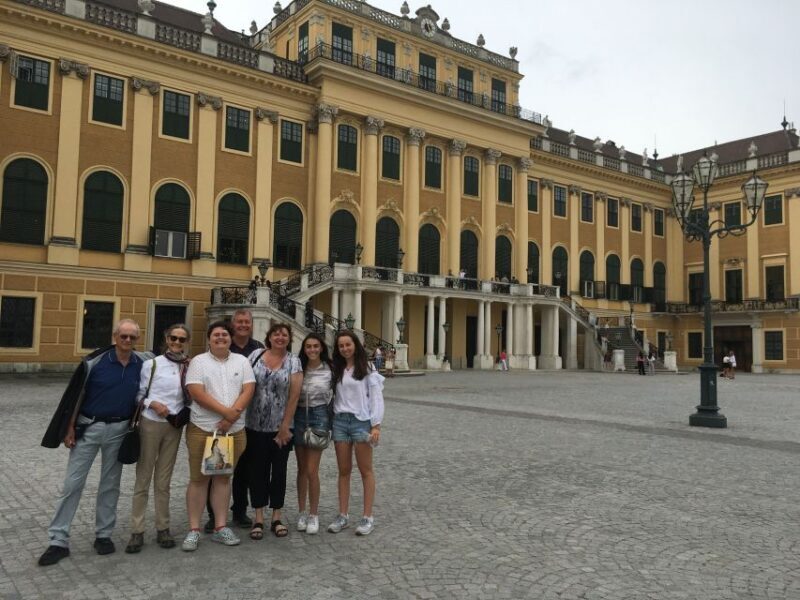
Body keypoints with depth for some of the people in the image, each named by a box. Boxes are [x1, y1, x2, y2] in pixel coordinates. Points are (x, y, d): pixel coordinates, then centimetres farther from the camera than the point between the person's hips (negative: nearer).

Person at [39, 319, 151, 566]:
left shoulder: (143, 363, -4)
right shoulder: (94, 362, -10)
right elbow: (76, 396, -5)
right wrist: (69, 428, -6)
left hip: (119, 430, 2)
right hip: (88, 427, -2)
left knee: (110, 484, 10)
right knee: (72, 483, 1)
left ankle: (103, 535, 22)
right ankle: (58, 541, 9)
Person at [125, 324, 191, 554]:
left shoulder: (189, 368, 3)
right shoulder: (151, 364, -3)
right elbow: (139, 394, 0)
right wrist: (153, 403, -16)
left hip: (174, 427, 2)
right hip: (150, 423, -2)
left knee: (164, 481, 11)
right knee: (143, 479, 3)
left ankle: (163, 528, 20)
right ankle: (137, 531, 11)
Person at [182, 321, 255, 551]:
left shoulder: (242, 361, 8)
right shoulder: (198, 361, -1)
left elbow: (248, 389, -1)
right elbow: (197, 393, -12)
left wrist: (234, 414, -16)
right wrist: (226, 411, -18)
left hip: (235, 430, 3)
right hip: (202, 429, -3)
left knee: (223, 477, 11)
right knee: (199, 479, 4)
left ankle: (220, 527, 19)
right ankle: (194, 530, 13)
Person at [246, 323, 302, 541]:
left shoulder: (293, 361, -2)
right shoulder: (256, 356, 1)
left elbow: (294, 395, -6)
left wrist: (285, 427, -8)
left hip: (281, 427, 0)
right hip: (255, 426, 1)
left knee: (279, 470, 8)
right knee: (257, 470, 7)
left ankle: (276, 518, 20)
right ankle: (258, 519, 18)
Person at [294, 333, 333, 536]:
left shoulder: (329, 370, -2)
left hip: (319, 416, -2)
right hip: (299, 416, 3)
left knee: (312, 470, -5)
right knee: (301, 468, 10)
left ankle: (314, 515, 9)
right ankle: (302, 512, 22)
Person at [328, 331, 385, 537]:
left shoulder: (367, 369, -3)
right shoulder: (336, 370, 11)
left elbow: (376, 398, -6)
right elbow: (333, 397, 7)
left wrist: (376, 426, -12)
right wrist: (329, 422, -1)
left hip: (361, 421, -4)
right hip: (339, 421, 4)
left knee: (366, 471, 3)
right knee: (344, 471, 9)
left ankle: (368, 517, 9)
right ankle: (343, 515, 16)